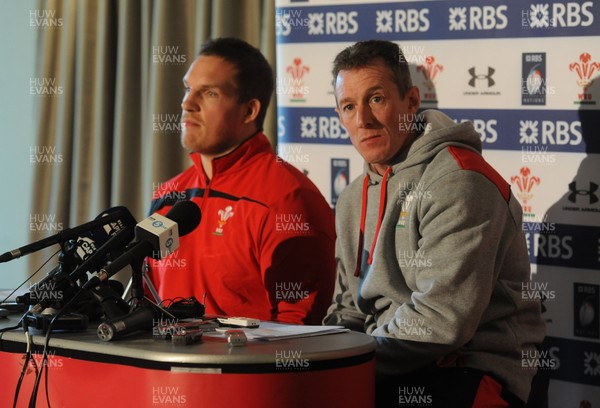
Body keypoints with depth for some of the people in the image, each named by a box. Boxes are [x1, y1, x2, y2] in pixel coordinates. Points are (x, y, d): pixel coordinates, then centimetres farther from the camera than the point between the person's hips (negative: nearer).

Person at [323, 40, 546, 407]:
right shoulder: (354, 198, 17)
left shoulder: (457, 181, -13)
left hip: (471, 374, -8)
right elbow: (349, 306, 22)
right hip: (399, 368, 8)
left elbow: (442, 318, -20)